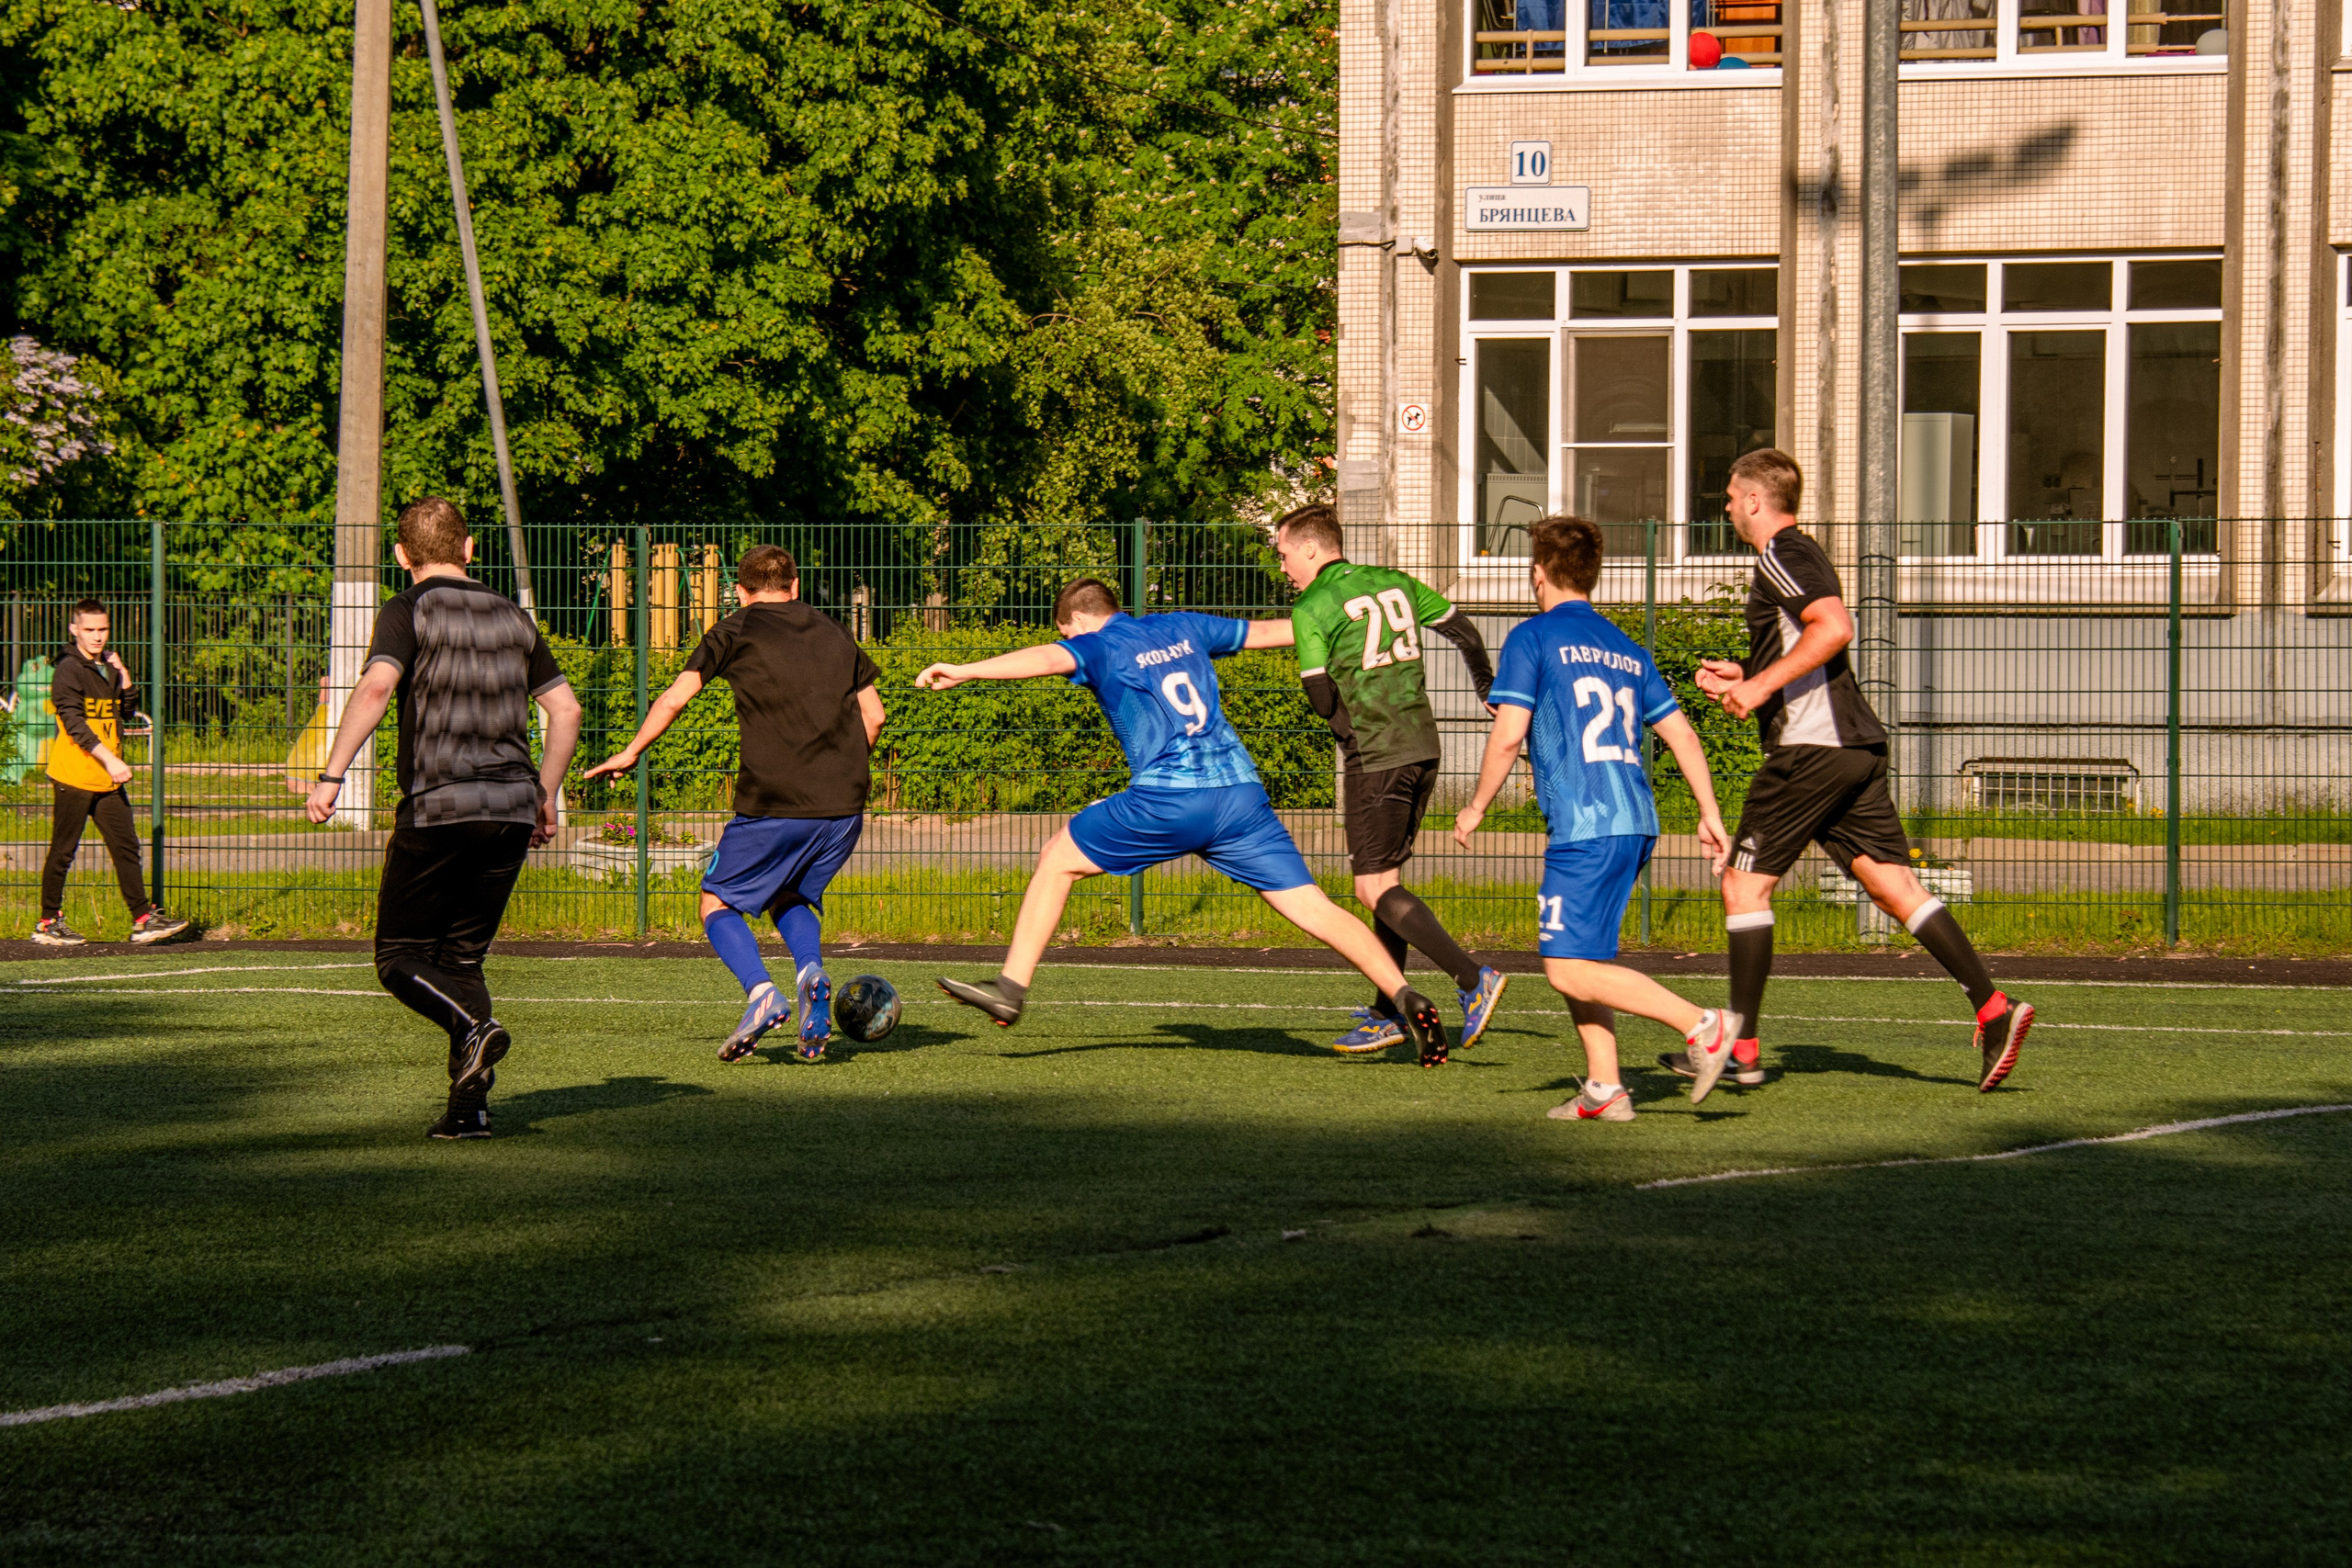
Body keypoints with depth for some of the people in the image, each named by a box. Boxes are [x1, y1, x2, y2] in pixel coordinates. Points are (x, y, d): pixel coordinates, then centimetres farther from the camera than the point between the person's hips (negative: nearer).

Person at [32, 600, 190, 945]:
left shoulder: (107, 667, 14)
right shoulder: (69, 671, -10)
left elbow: (126, 709, 24)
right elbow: (75, 724, -19)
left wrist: (122, 674, 7)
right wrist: (110, 760, -27)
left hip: (107, 780, 7)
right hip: (74, 777, -7)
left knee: (126, 845, 3)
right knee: (62, 850, 0)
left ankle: (143, 919, 4)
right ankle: (48, 923, 8)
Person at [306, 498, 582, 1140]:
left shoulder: (410, 611, -2)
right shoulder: (512, 618, 15)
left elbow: (375, 686, -19)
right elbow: (565, 708, 16)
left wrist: (331, 775, -21)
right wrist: (544, 796, 24)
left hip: (437, 808, -5)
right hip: (511, 809, 5)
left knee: (400, 955, 4)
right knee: (462, 955, 13)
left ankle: (474, 1028, -23)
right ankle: (469, 1105, 1)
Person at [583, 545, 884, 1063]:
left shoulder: (735, 632, 4)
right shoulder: (833, 633, 17)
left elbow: (674, 699, -3)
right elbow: (872, 714, 17)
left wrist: (630, 754, 10)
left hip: (773, 803, -5)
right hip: (844, 806, 5)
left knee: (718, 902, 10)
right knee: (788, 898, 25)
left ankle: (761, 992, -15)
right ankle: (811, 973, -5)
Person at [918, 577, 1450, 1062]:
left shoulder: (1098, 646, 7)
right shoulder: (1182, 628, 23)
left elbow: (1048, 659, -14)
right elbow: (1268, 631, 34)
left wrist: (963, 671, -25)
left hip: (1168, 800, -5)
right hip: (1241, 792, 5)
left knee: (1057, 859, 13)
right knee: (1310, 906, 2)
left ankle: (1012, 987, 8)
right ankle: (1406, 998, -13)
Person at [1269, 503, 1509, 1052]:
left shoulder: (1310, 610, -7)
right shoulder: (1394, 583, 12)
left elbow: (1322, 698, -11)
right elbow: (1463, 630, 19)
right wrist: (1489, 688, 36)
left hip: (1373, 757, -8)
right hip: (1423, 747, 8)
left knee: (1376, 888, -6)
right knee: (1386, 881, 15)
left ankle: (1472, 978, -21)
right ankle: (1387, 1014, 15)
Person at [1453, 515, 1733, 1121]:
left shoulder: (1533, 638, 0)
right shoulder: (1626, 649, 20)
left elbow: (1508, 735, -8)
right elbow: (1681, 732, 18)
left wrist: (1477, 808, 4)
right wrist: (1709, 813, 21)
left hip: (1585, 826, -8)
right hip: (1637, 822, 8)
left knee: (1570, 969, -10)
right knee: (1573, 955, 16)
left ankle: (1698, 1024, -19)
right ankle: (1604, 1089, 9)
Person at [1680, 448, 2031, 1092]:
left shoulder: (1781, 555, -6)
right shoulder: (1801, 556, 24)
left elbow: (1834, 627, -22)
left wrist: (1762, 684, -20)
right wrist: (1742, 677, 22)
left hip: (1811, 747, -10)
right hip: (1857, 744, 10)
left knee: (1744, 885, -2)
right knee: (1895, 885, 3)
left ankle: (1742, 1050, -1)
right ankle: (1993, 1008, -9)